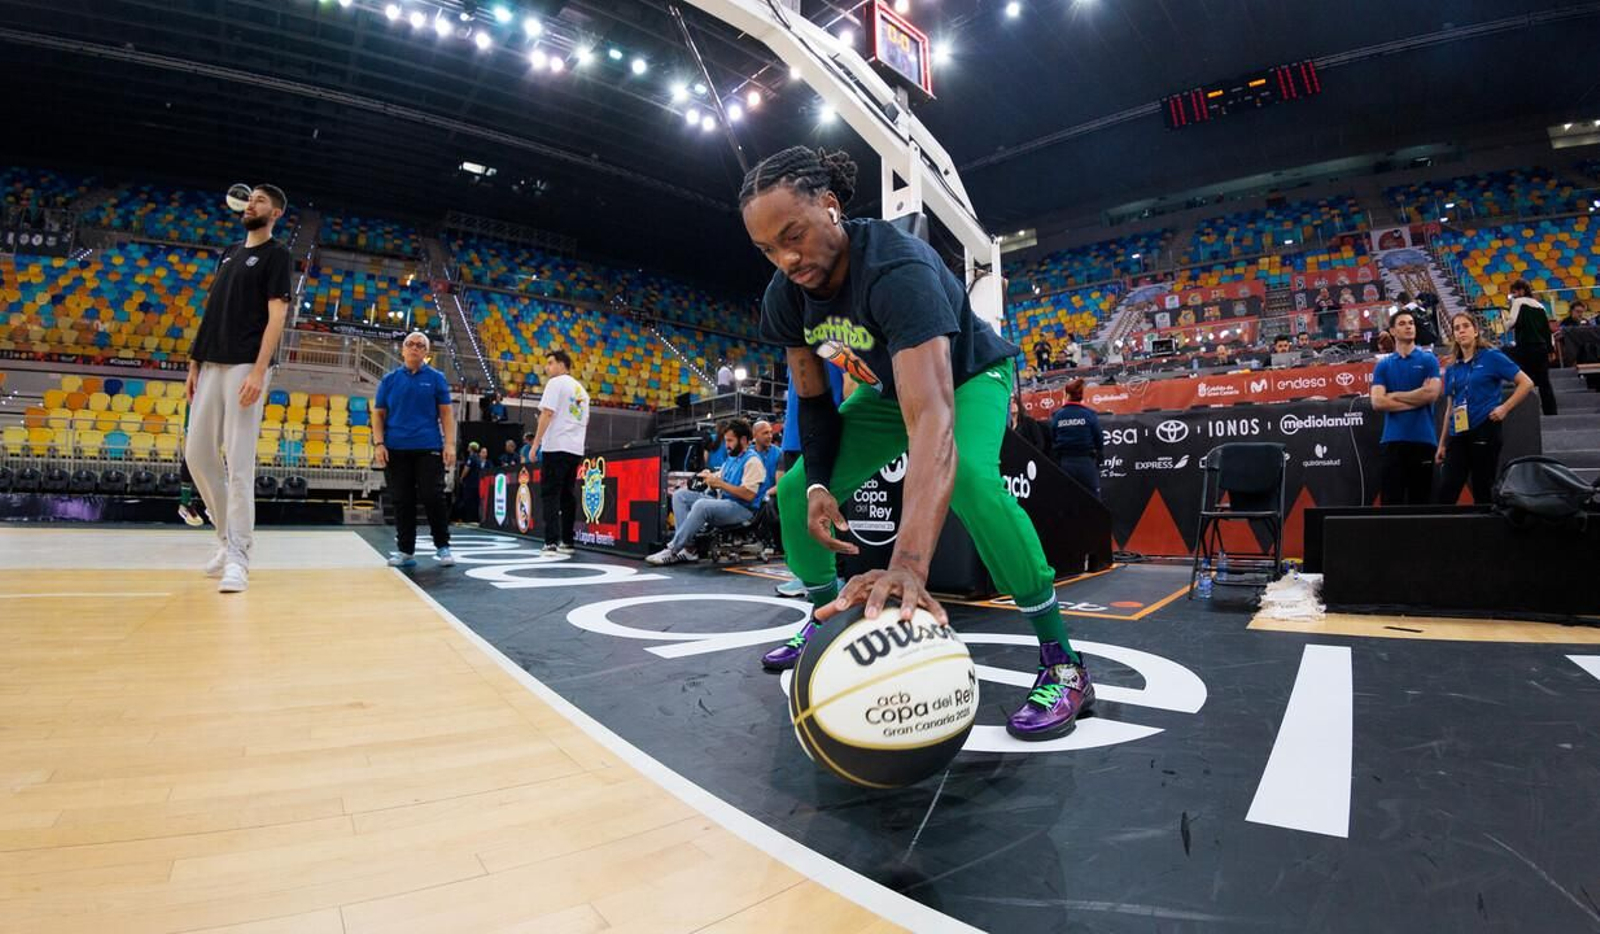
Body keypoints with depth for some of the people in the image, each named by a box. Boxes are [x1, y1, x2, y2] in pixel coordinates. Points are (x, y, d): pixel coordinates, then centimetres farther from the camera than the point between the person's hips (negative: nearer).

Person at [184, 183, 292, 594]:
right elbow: (211, 312, 22)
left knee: (239, 462, -10)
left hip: (245, 367, -8)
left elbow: (276, 314, -10)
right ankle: (228, 537, 21)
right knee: (197, 454, 8)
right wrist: (194, 363, 15)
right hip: (211, 365, 8)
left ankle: (238, 555, -5)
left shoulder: (276, 254, 0)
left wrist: (259, 370, -20)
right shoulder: (229, 253, 21)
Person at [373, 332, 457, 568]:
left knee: (433, 498, -5)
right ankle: (405, 551, 13)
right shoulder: (390, 379, 11)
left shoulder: (436, 378, 7)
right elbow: (378, 414, 11)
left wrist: (450, 444, -7)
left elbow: (446, 413, 3)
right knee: (402, 502, 5)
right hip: (396, 449, 2)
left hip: (429, 448, -2)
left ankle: (443, 547, 7)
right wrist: (379, 443, -2)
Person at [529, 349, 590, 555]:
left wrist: (536, 443, -11)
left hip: (556, 446, -7)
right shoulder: (581, 389, 20)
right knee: (568, 495, 11)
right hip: (576, 448, 7)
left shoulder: (556, 383, -3)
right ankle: (568, 542, 12)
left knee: (550, 494, -5)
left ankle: (551, 542, -12)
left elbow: (547, 413, -12)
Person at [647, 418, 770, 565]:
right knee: (680, 495, -3)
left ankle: (672, 550, -23)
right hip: (722, 501, 10)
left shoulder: (752, 460, -10)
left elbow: (749, 495, -20)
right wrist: (710, 477, -1)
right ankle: (689, 547, -17)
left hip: (742, 509, -10)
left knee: (702, 505, -35)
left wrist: (719, 483, -18)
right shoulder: (732, 457, 19)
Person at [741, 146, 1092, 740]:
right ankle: (825, 622, 19)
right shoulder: (785, 297, -17)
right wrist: (819, 484, -19)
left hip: (968, 376, -6)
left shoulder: (897, 268, -40)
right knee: (795, 491, -3)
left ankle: (1062, 663, -21)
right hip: (889, 386, 6)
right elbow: (813, 399, -3)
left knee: (968, 475, -37)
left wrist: (908, 564, -64)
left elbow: (931, 417, -53)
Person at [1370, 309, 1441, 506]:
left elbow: (1431, 393, -9)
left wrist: (1395, 396, -3)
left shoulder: (1428, 360, 6)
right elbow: (1377, 402, -4)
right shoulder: (1382, 365, 8)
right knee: (1392, 499, 1)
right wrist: (1416, 399, -6)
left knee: (1421, 499, 5)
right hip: (1392, 439, 0)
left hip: (1422, 438, 0)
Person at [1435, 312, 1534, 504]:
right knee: (1444, 495, -4)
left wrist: (1505, 408, -13)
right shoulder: (1452, 369, 13)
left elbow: (1526, 383, -2)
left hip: (1484, 431, -4)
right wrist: (1442, 444, 14)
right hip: (1458, 435, 4)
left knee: (1483, 493, 2)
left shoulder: (1491, 357, 0)